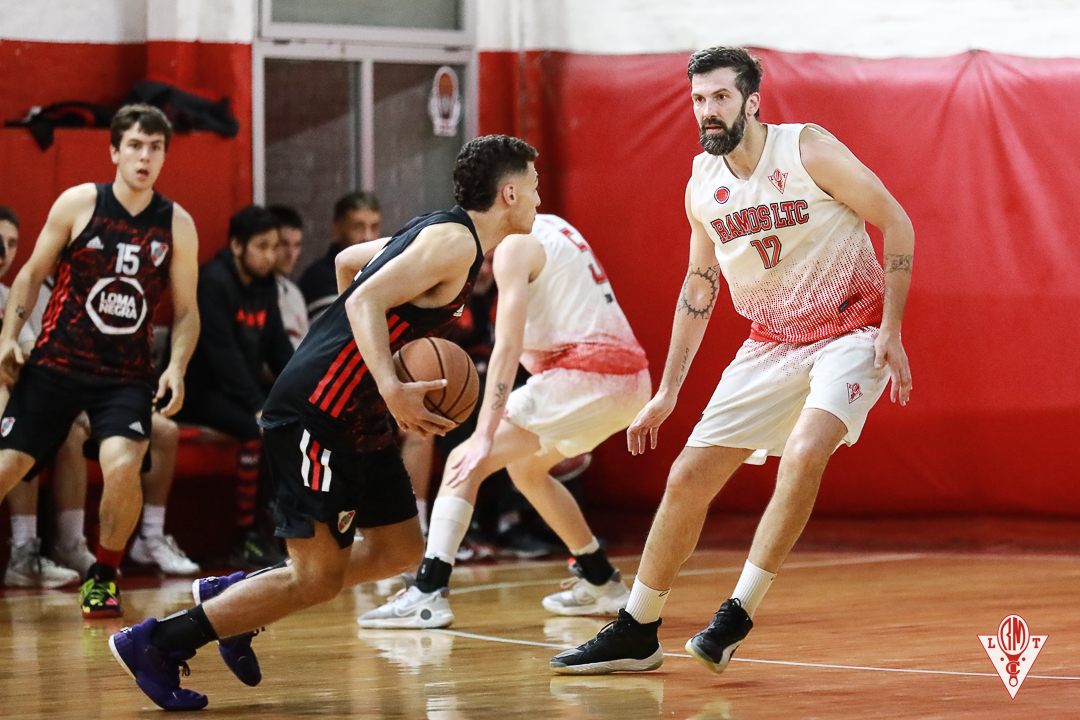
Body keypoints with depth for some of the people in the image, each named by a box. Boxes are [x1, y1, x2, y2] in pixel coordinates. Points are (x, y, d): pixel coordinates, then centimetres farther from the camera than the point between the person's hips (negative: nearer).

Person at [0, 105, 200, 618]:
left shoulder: (178, 224, 1)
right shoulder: (78, 204, -2)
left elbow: (186, 311, 8)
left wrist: (176, 368, -7)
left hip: (126, 375, 0)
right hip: (55, 363, 0)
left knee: (123, 466, -24)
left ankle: (103, 577, 0)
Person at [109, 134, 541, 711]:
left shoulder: (437, 233, 15)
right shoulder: (454, 241, -14)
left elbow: (348, 261, 27)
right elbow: (365, 300, -25)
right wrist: (391, 389, -36)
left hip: (356, 415, 11)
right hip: (317, 409, -11)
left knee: (399, 551, 14)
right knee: (318, 576, -9)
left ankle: (230, 599, 21)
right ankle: (154, 644, -2)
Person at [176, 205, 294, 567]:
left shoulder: (265, 285, 9)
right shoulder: (212, 282, -17)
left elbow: (280, 349, 10)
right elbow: (222, 354, -24)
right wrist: (259, 407, -30)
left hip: (244, 386, 8)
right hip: (198, 390, -8)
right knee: (256, 426, -33)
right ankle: (247, 539, -26)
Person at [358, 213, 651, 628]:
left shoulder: (514, 247, -6)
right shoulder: (552, 228, 21)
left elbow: (508, 347, -15)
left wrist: (485, 434, -19)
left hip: (584, 376, -9)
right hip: (631, 379, 9)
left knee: (465, 462, -7)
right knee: (526, 467, 29)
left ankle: (428, 595, -19)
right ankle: (602, 585, 33)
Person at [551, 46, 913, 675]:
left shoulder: (809, 150, -16)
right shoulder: (703, 184, 0)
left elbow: (897, 224, -10)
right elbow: (700, 287, 13)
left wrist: (891, 329, -15)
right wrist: (668, 392, 11)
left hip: (852, 333, -6)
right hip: (772, 341, 6)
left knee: (803, 453, -31)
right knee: (688, 477, 0)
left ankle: (737, 617, -20)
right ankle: (636, 635, 14)